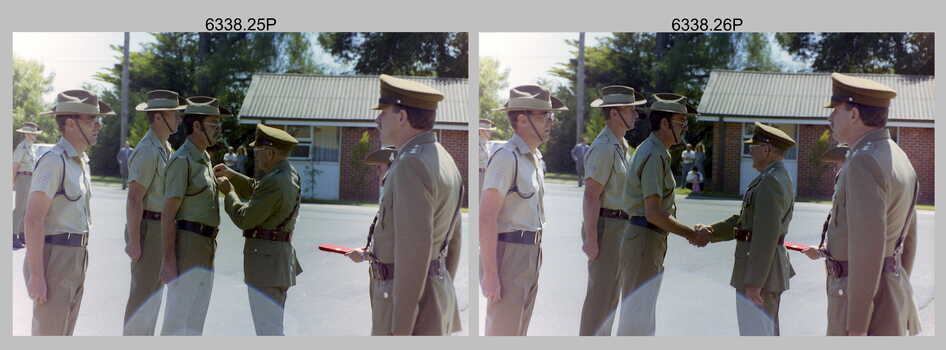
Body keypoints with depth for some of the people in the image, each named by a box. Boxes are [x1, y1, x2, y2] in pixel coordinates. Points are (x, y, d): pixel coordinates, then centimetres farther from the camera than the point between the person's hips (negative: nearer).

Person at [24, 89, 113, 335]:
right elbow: (34, 220, -20)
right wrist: (36, 275, -23)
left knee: (64, 333, 15)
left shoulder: (81, 162, 14)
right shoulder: (54, 161, -15)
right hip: (54, 257, -9)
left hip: (76, 259, 9)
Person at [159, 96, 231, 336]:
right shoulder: (182, 160, -12)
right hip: (187, 245, -9)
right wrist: (169, 260, -21)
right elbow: (168, 214, -16)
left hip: (205, 250, 9)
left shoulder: (204, 159, 16)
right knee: (177, 317, -6)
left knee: (196, 317, 14)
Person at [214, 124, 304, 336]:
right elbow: (255, 189, 27)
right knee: (271, 327, 19)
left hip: (266, 260, -10)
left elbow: (244, 219, -17)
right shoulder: (289, 175, 11)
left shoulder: (275, 183, -21)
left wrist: (228, 192, -2)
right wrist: (230, 174, 16)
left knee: (269, 330, -8)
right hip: (280, 255, 10)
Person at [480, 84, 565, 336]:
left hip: (531, 255, 9)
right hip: (507, 252, -9)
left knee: (518, 332, 16)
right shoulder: (507, 157, -15)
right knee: (501, 333, -5)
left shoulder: (535, 157, 14)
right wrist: (490, 274, -23)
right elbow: (487, 218, -20)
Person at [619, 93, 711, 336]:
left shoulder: (654, 151, 15)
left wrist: (689, 233, 10)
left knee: (643, 310, 18)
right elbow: (653, 213, -23)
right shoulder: (655, 156, -17)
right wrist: (692, 235, -14)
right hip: (645, 240, -11)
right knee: (638, 310, -4)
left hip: (650, 240, 11)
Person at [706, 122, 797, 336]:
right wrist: (709, 233, 9)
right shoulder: (779, 178, 16)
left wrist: (754, 282, -25)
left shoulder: (771, 183, -19)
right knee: (767, 336, 17)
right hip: (768, 268, 11)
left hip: (759, 271, -11)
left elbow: (766, 236, -24)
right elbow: (745, 221, 17)